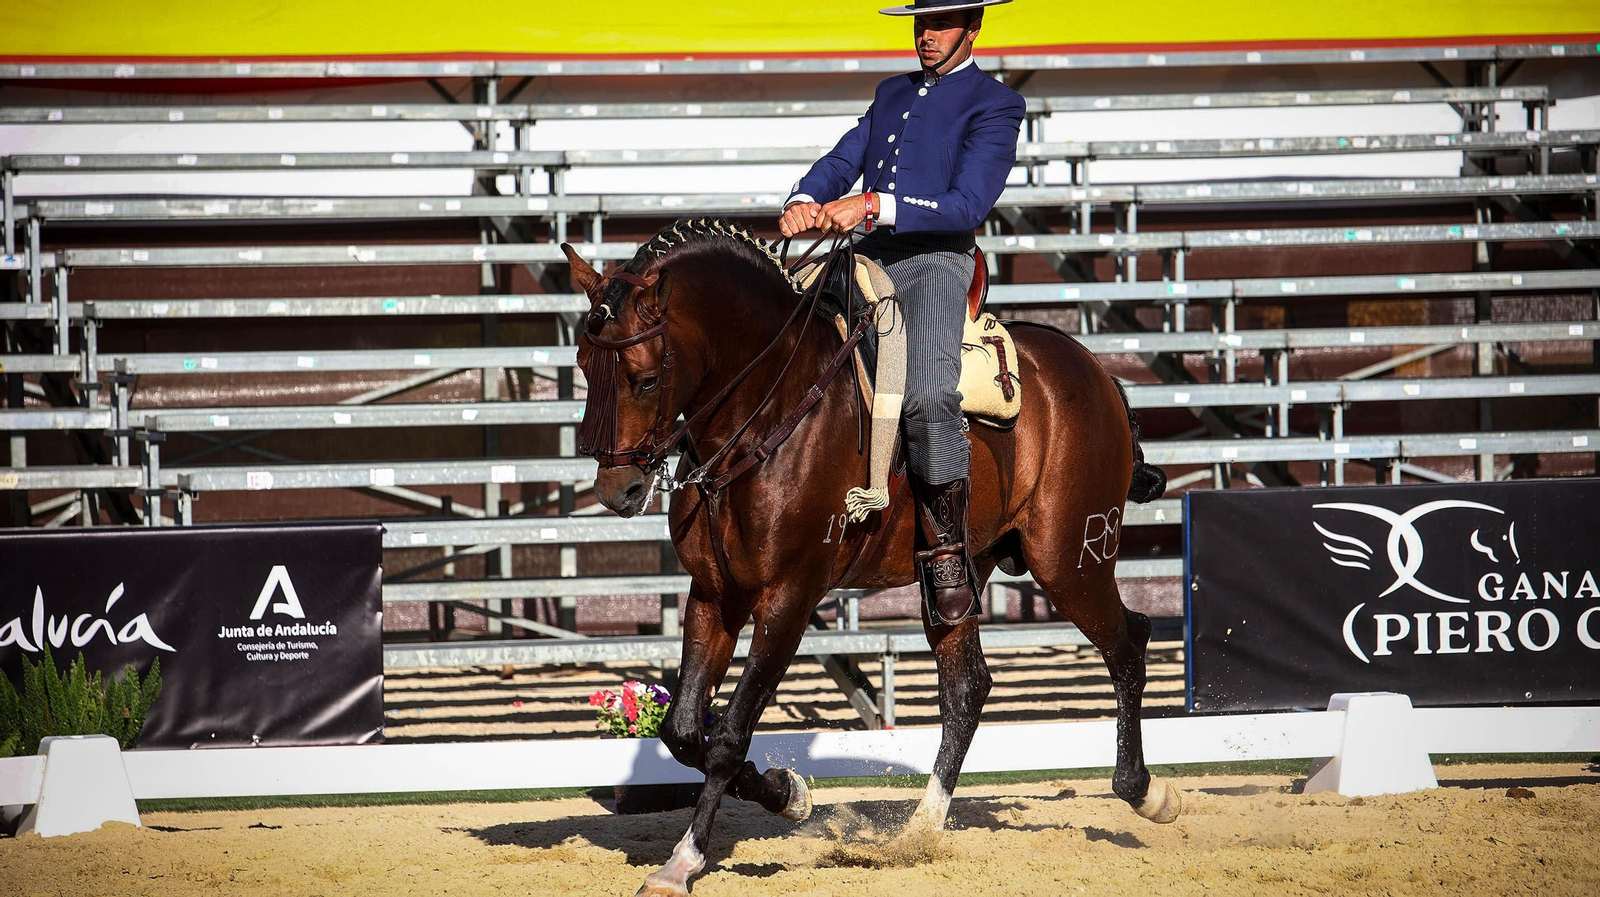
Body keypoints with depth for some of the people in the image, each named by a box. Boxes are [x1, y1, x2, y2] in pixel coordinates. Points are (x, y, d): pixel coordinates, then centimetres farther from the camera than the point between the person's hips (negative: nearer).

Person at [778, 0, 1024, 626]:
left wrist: (872, 206, -21)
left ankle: (946, 548, -19)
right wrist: (804, 200, -7)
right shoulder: (892, 94, 24)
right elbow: (843, 162, 17)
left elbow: (968, 205, -11)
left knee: (927, 393, -32)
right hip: (866, 262, 7)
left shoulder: (994, 105, 1)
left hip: (934, 262, -7)